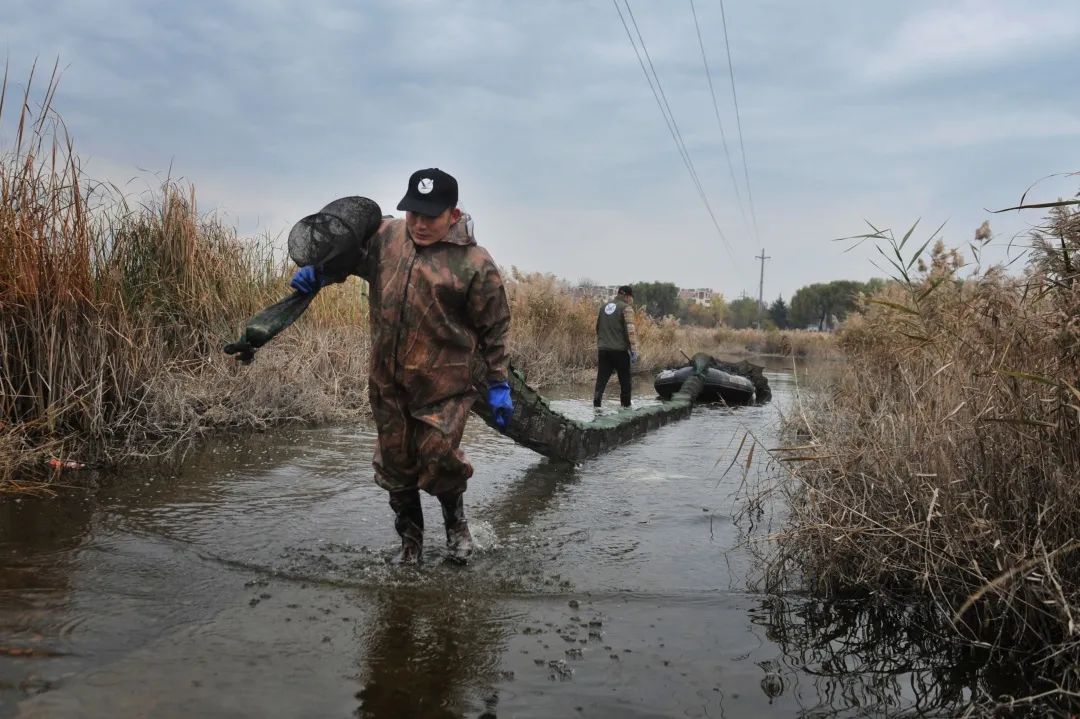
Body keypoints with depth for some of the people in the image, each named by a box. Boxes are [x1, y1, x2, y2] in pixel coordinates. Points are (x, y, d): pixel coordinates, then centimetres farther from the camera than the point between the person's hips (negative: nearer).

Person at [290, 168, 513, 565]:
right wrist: (316, 270, -4)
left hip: (443, 384, -4)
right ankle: (410, 538, 36)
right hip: (387, 382, 5)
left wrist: (498, 385, -5)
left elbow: (494, 330, -5)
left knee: (438, 455, -7)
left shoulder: (475, 264, -12)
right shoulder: (386, 236, 1)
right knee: (395, 462, 13)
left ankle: (455, 521, 27)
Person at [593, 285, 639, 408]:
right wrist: (634, 351, -15)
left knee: (602, 378, 2)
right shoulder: (626, 308, -7)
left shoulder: (604, 307, 14)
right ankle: (626, 405, 15)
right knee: (625, 380, 9)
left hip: (603, 350, 5)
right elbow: (630, 330, -15)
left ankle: (597, 400, -15)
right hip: (620, 350, -5)